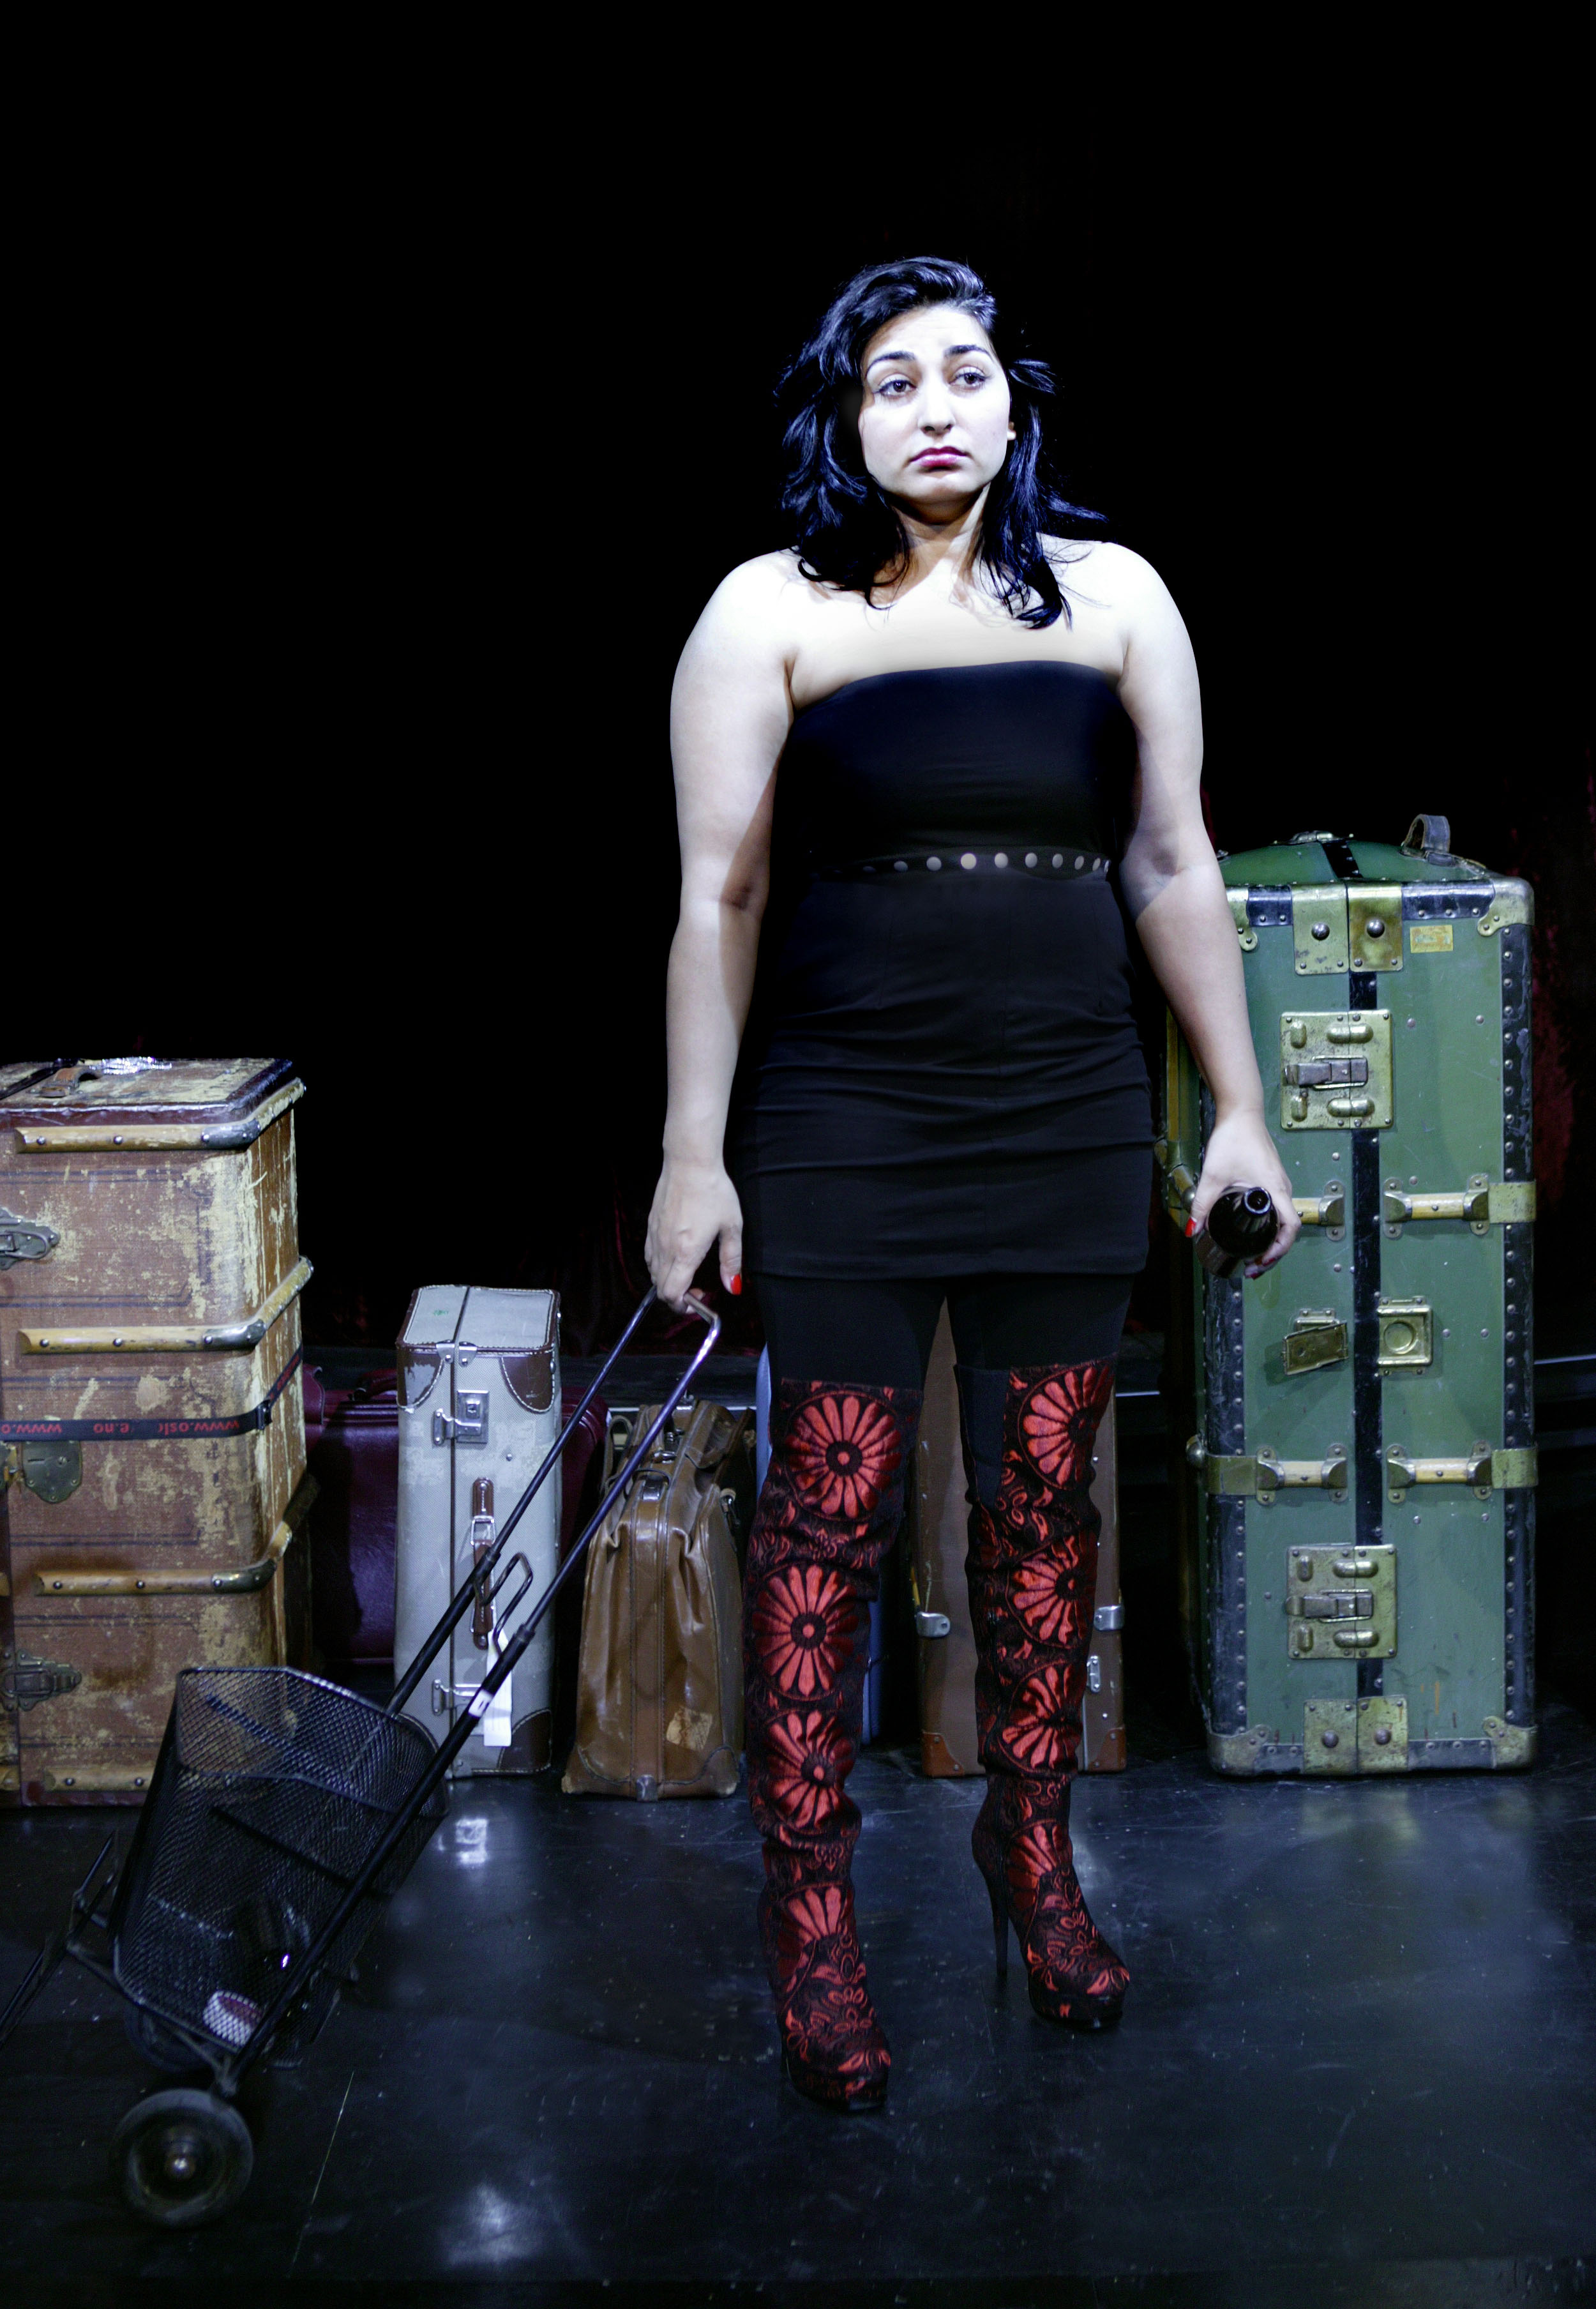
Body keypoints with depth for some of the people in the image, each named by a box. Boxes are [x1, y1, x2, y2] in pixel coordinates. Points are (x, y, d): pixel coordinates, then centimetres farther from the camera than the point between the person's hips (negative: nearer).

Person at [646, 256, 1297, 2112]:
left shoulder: (1112, 597, 7)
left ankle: (1033, 1852, 29)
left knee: (1044, 1500, 10)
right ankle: (809, 1907, 13)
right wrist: (694, 1155, -5)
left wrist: (1241, 1109, 7)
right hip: (842, 1133, -2)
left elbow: (1173, 868, 9)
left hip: (1067, 1125, 3)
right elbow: (719, 898, -2)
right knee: (828, 1510, 0)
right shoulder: (772, 612, 0)